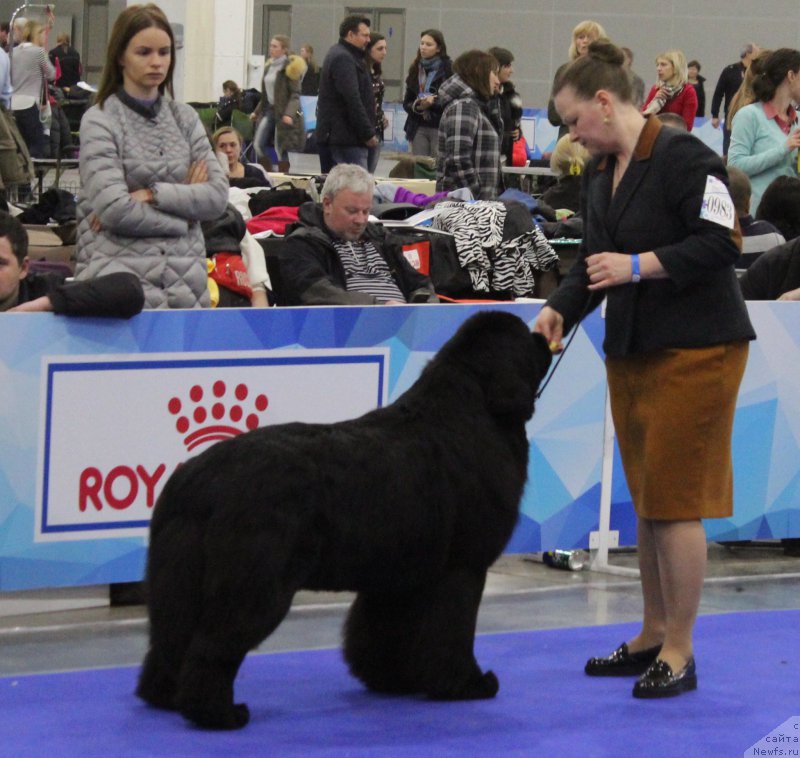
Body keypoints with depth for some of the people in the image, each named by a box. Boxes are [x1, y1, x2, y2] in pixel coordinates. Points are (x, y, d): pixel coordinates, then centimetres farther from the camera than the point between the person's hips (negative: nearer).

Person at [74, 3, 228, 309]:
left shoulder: (185, 118, 12)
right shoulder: (99, 121, -3)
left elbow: (218, 196, 3)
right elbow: (114, 209, -14)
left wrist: (152, 194, -9)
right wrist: (185, 206, -3)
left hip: (186, 278, 4)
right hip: (120, 272, -4)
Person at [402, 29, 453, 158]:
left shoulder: (449, 69, -3)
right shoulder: (416, 69, 13)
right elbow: (407, 102, 14)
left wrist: (433, 103, -18)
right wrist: (416, 106, -7)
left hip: (440, 128, -5)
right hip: (418, 127, 5)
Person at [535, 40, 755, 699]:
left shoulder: (684, 157, -14)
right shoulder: (600, 175, 13)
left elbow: (720, 244, -20)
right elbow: (595, 262, 17)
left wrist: (639, 265, -22)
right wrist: (560, 309, 0)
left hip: (695, 349, -9)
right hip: (631, 349, 9)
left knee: (674, 501, -6)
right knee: (646, 498, 13)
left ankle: (679, 653, 1)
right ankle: (653, 637, 23)